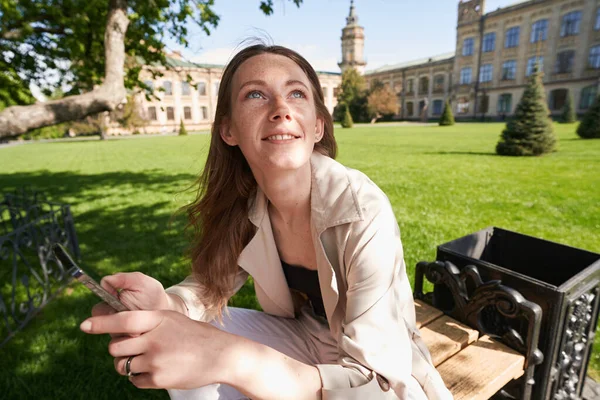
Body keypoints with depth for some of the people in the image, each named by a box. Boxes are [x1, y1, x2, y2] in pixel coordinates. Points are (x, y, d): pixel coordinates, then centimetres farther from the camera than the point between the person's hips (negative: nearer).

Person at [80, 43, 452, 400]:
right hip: (303, 341, 4)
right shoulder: (244, 202, -14)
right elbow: (213, 281, -2)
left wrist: (233, 360, -44)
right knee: (186, 346, -13)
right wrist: (164, 305, -25)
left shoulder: (364, 213, -31)